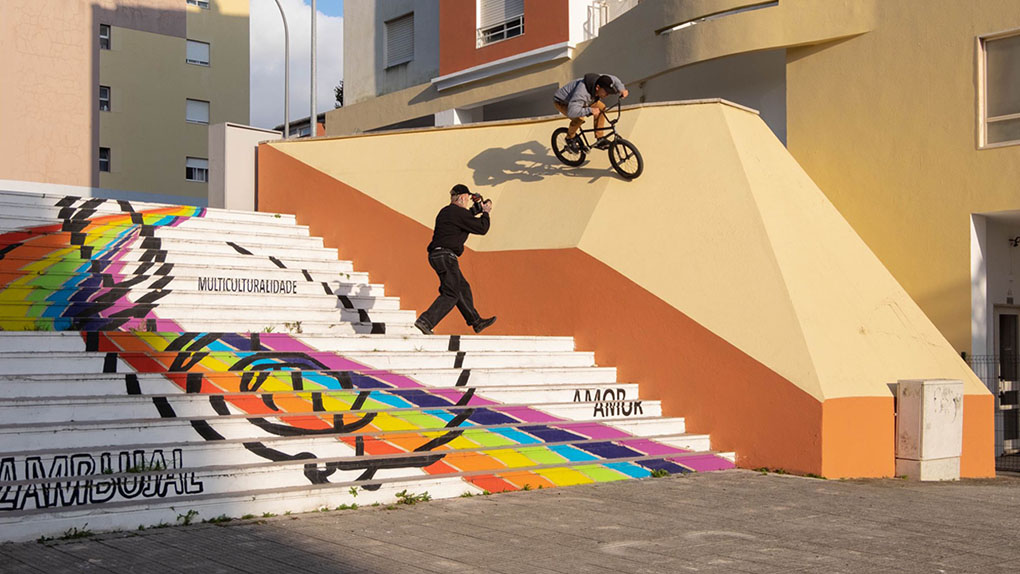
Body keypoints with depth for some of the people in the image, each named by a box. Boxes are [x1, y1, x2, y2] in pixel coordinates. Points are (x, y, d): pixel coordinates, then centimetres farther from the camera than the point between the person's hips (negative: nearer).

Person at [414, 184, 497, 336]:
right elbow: (482, 229, -7)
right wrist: (486, 213, 9)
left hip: (436, 255, 10)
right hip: (446, 255, -10)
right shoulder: (459, 212, -10)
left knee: (463, 288, 17)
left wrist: (475, 212, 26)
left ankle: (476, 322, 25)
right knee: (451, 294, -9)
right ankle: (425, 321, -19)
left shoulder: (445, 212, 18)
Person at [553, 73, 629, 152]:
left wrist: (622, 89, -16)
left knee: (601, 107, -6)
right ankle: (570, 138, -3)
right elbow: (572, 112, -54)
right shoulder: (582, 93, -45)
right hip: (561, 102, -8)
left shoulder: (600, 80, -22)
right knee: (579, 119, -34)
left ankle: (599, 139, 3)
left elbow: (614, 79, 1)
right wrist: (590, 110, -53)